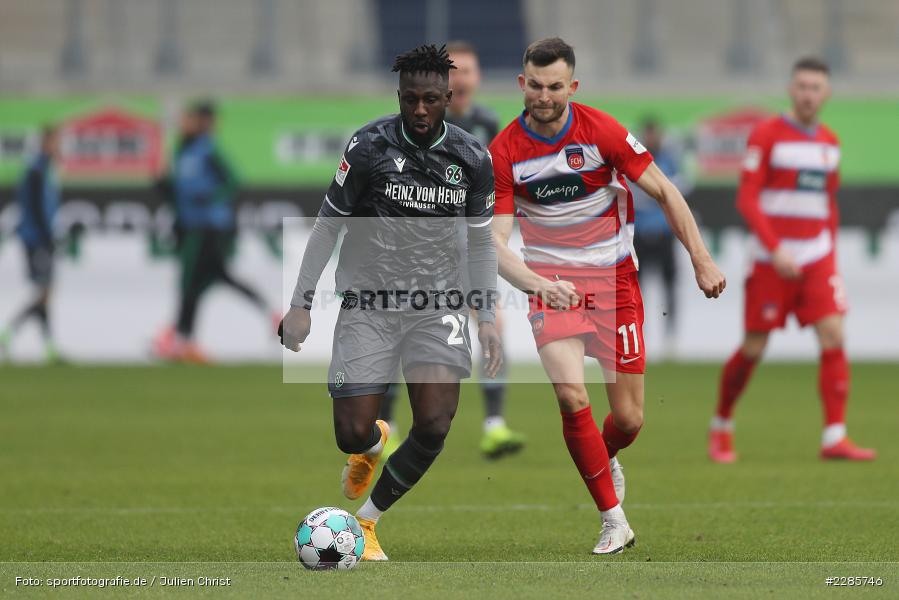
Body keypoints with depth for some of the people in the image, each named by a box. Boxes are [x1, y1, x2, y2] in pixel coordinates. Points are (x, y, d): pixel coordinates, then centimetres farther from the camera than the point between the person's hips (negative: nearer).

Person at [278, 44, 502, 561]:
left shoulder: (472, 158, 0)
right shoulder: (370, 146, -8)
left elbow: (481, 242, 12)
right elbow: (328, 225, 1)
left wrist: (488, 318, 6)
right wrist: (301, 304, -3)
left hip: (438, 301, 2)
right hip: (370, 301, -2)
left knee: (435, 426, -17)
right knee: (352, 435, -6)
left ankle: (367, 521, 4)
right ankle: (374, 445, 35)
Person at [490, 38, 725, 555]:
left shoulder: (601, 130, -12)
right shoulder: (504, 152, -11)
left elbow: (664, 191, -3)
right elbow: (495, 242, -14)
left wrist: (702, 260, -8)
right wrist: (538, 284, -33)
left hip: (614, 280, 0)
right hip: (552, 284, 0)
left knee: (629, 420, 0)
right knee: (571, 396, -22)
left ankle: (606, 457, 38)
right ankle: (614, 521, -8)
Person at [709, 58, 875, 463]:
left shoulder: (829, 143, 12)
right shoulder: (766, 136, -6)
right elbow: (746, 199, -11)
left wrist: (832, 256, 15)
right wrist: (775, 249, -20)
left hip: (817, 258, 5)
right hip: (771, 259, -5)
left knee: (833, 337, -11)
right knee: (753, 349, -1)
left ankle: (835, 438, -14)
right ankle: (721, 426, 21)